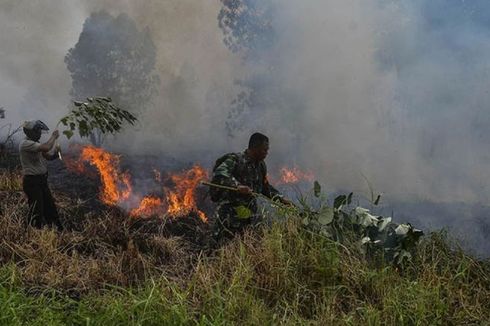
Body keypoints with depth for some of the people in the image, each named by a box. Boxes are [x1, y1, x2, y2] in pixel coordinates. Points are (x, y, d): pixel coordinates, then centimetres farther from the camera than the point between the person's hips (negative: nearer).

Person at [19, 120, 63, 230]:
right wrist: (54, 136, -16)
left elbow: (48, 157, 16)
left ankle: (58, 230, 26)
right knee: (36, 211, -4)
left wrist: (55, 154, -6)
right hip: (32, 182, -10)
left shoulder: (35, 144, 12)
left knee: (50, 207, 16)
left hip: (41, 181, 10)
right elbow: (46, 147, -32)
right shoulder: (25, 144, -19)